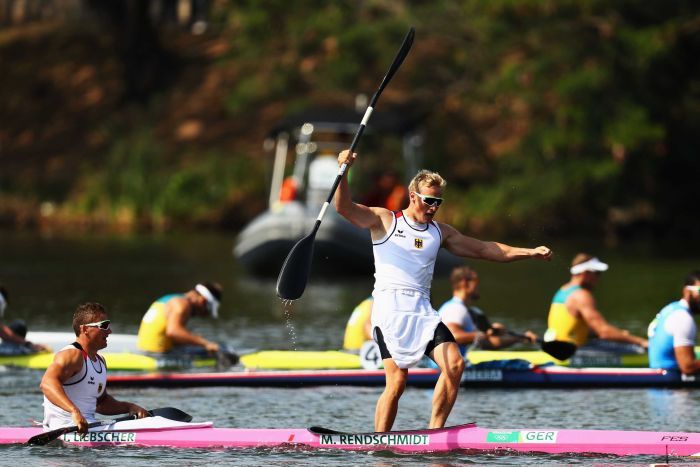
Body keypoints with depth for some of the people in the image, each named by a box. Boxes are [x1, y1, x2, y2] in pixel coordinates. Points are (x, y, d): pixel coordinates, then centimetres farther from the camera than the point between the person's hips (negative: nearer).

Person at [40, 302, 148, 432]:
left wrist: (129, 407, 16)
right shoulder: (72, 354, -11)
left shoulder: (100, 361, 21)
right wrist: (74, 411, -43)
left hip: (89, 426, 10)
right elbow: (47, 383, -29)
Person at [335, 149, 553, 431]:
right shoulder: (384, 221, 8)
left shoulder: (440, 233, 21)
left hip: (422, 311, 5)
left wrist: (530, 253, 17)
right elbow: (344, 207, -4)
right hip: (390, 309, -5)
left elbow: (485, 250, 24)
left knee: (454, 365, -15)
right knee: (397, 381, -14)